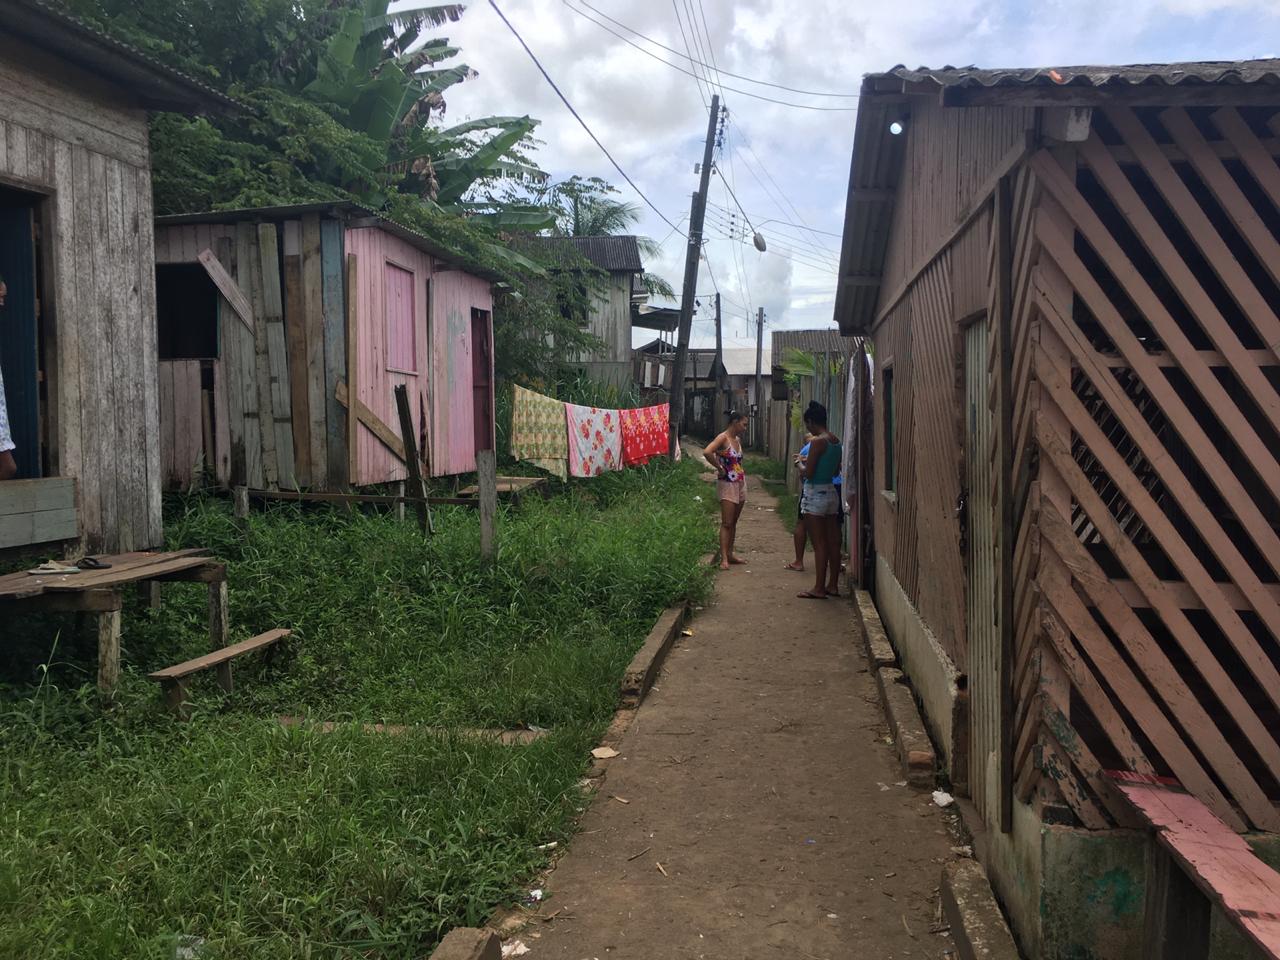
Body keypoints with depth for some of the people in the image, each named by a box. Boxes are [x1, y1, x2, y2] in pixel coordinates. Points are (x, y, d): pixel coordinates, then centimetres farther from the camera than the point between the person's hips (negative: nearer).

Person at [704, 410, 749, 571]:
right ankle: (724, 559, -9)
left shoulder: (738, 440, 10)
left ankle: (730, 553, 21)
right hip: (727, 485, -8)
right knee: (726, 523, -9)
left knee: (733, 522, 13)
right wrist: (720, 468, -19)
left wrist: (740, 472, 10)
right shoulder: (723, 438, -14)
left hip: (741, 484, 8)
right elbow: (707, 452, -30)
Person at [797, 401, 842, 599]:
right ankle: (833, 585, 19)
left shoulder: (817, 442, -18)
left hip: (815, 494, -8)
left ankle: (819, 588, 1)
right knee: (832, 542, 11)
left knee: (819, 544, -3)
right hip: (831, 492, 8)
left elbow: (808, 473, -19)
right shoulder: (836, 441, 8)